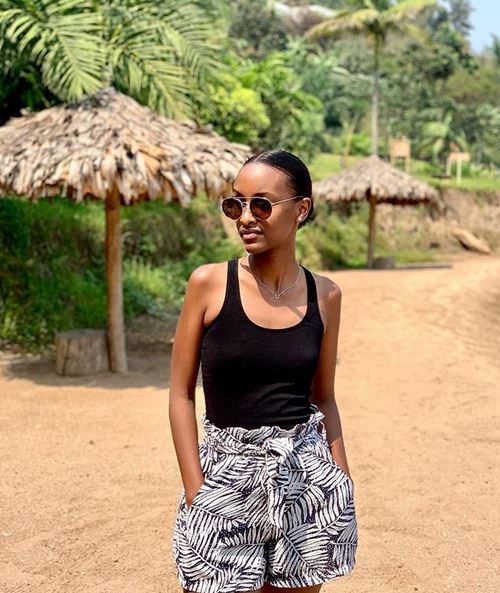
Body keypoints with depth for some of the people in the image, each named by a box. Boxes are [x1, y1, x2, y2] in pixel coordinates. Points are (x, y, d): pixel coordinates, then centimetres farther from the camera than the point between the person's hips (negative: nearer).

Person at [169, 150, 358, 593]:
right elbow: (181, 394, -4)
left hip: (307, 474, 2)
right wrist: (196, 491, -9)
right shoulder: (209, 283, -7)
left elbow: (323, 398, 10)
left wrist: (343, 482, 7)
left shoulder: (324, 294, 1)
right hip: (227, 474, -2)